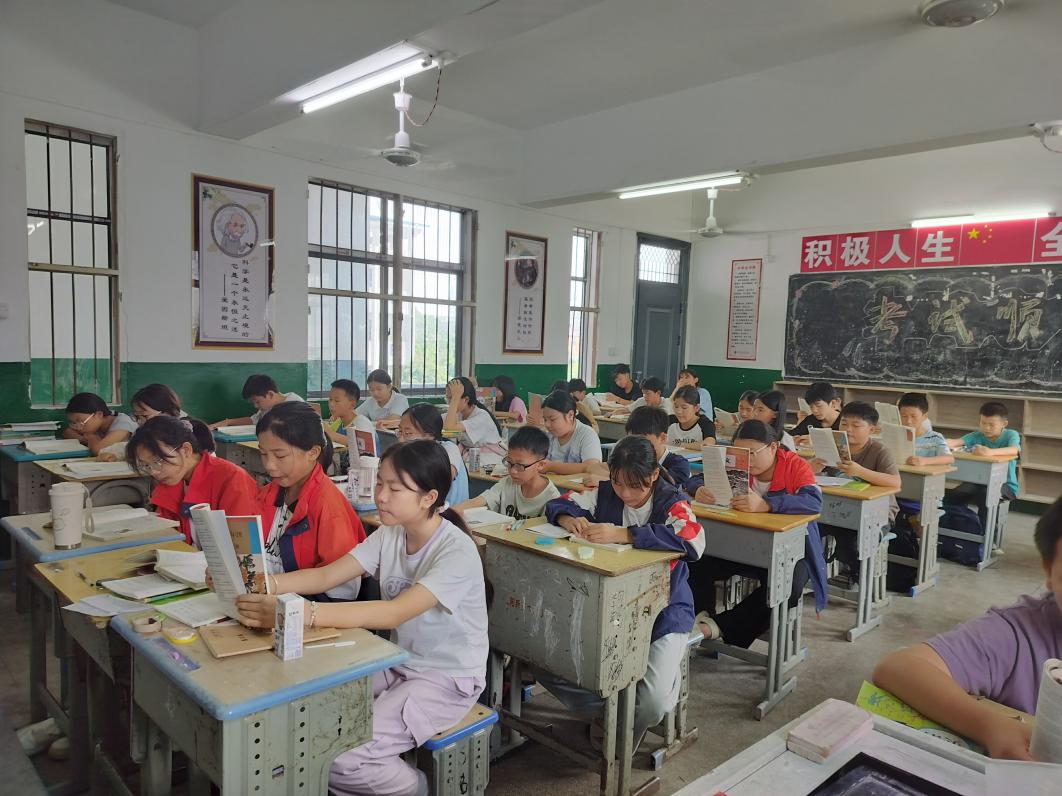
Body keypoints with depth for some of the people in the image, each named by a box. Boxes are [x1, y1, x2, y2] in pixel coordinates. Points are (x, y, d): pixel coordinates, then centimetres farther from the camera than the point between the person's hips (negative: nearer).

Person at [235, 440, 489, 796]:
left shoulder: (457, 552, -25)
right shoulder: (389, 534, -2)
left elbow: (394, 613, -36)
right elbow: (326, 576, -7)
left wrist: (299, 613, -45)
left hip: (448, 679, -7)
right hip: (398, 663, 7)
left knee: (339, 757, -18)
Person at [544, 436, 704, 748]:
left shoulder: (673, 503, -15)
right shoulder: (605, 494, -2)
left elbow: (693, 540, -36)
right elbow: (559, 504, 8)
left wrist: (623, 534, -40)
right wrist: (569, 519, -19)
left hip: (663, 613, -4)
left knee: (653, 702, -23)